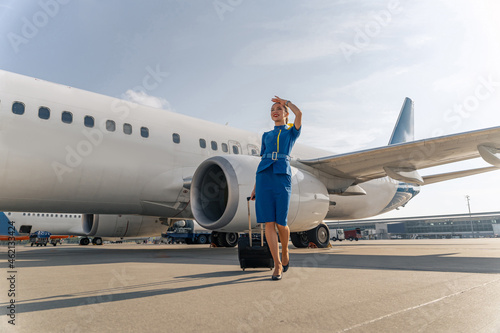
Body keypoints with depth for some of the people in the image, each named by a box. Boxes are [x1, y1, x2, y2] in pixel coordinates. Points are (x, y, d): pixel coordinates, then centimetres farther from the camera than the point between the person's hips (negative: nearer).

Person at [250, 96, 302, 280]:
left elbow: (299, 113, -7)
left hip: (282, 177, -3)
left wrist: (285, 101, 12)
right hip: (264, 177, 3)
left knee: (281, 223, -3)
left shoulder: (292, 132, 14)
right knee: (269, 223, -6)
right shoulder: (266, 136, 23)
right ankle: (278, 265, 2)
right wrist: (255, 187, 13)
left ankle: (285, 252, 26)